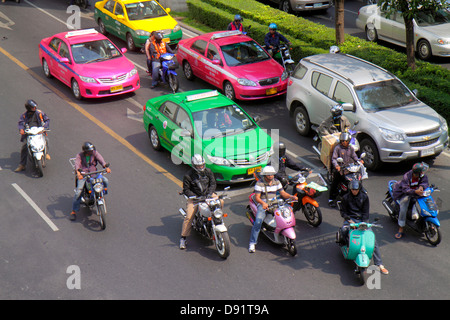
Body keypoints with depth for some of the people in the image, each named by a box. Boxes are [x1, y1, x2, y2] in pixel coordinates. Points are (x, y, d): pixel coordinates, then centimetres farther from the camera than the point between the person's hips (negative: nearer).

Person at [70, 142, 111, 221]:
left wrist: (106, 167, -34)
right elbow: (77, 164, -21)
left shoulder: (95, 153, 2)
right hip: (83, 175, -3)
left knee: (105, 180, -21)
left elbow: (100, 159, -14)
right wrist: (78, 173, -42)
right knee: (79, 191, -20)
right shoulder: (79, 155, -4)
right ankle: (74, 211, -11)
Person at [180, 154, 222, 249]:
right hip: (194, 197, -3)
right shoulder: (188, 175, -10)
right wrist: (195, 197, -17)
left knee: (220, 202, -20)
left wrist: (209, 193, -10)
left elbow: (213, 183, 7)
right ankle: (183, 238, -8)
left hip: (207, 194, 4)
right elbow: (186, 189, -6)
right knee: (189, 217, -18)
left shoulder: (208, 171, 1)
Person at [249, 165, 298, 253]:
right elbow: (257, 197, -13)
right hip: (262, 204, -5)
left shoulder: (277, 182, 9)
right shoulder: (259, 183, -7)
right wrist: (263, 203, -34)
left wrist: (291, 196, -12)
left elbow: (283, 193, 8)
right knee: (258, 221, -28)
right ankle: (252, 243, -20)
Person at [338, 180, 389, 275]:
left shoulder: (364, 197, 4)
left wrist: (364, 223, -11)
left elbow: (366, 212, 4)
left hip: (362, 220, 1)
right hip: (350, 218, -1)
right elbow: (343, 211, 5)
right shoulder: (346, 197, 2)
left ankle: (379, 264, -15)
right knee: (343, 229, -35)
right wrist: (349, 220, -13)